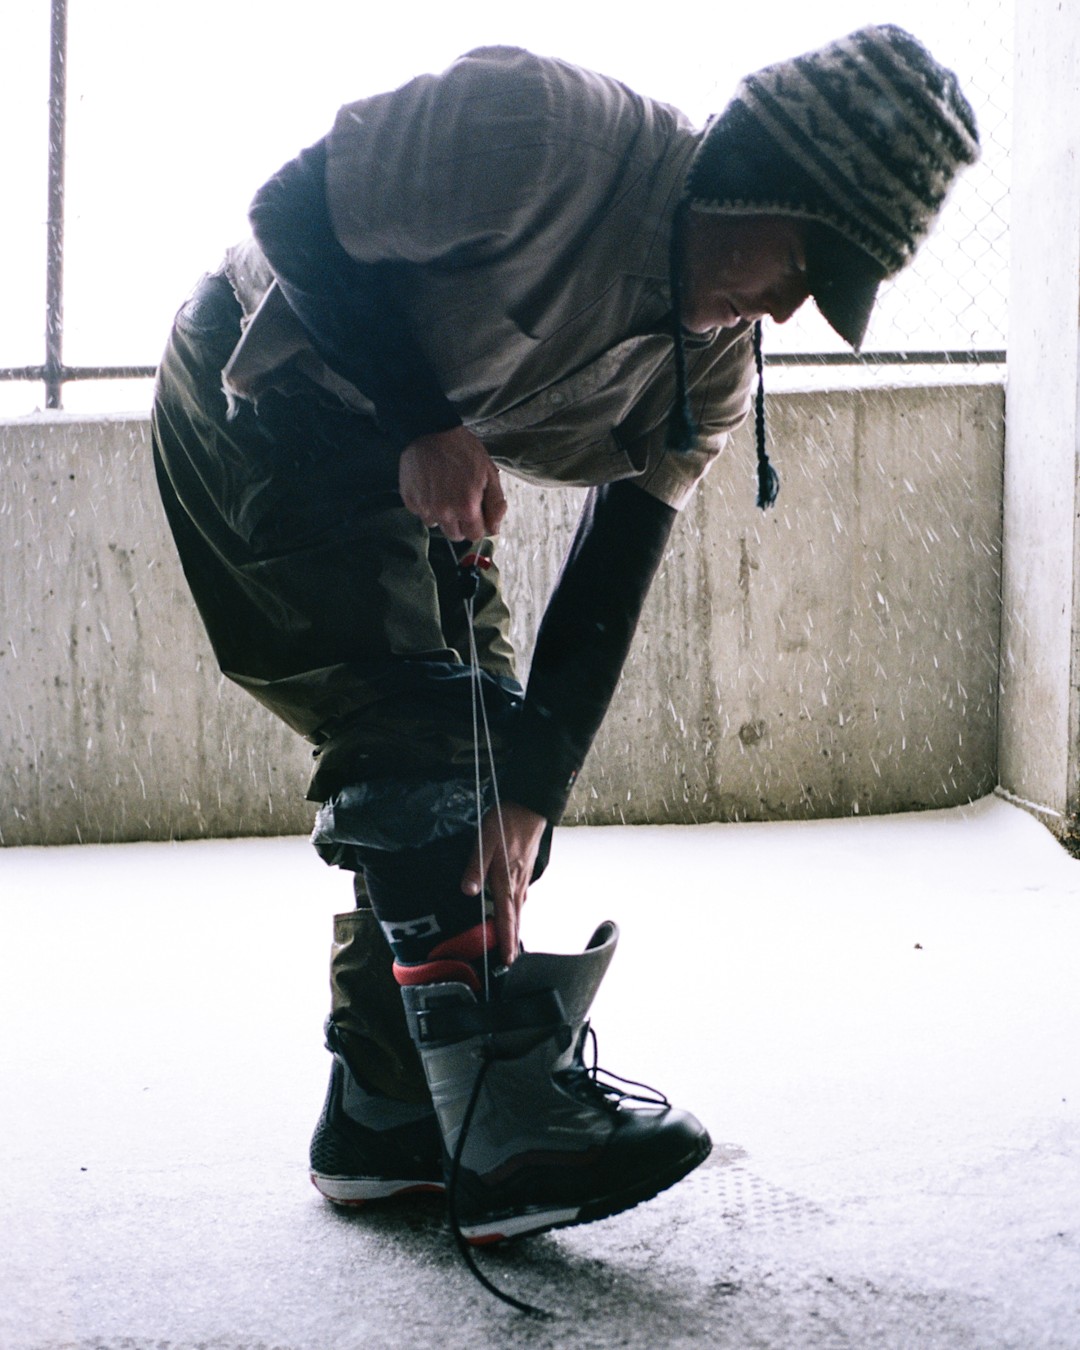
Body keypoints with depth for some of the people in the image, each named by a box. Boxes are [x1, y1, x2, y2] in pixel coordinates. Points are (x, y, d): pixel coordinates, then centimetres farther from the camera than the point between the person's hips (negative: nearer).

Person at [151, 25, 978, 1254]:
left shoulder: (712, 370, -9)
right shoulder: (537, 129, -30)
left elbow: (606, 588, -10)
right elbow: (294, 212, -23)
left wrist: (526, 794, -17)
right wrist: (420, 422, -28)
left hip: (419, 466, 8)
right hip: (261, 403, -8)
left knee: (477, 735, 2)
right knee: (416, 721, -20)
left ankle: (383, 1111, 11)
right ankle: (509, 1124, -21)